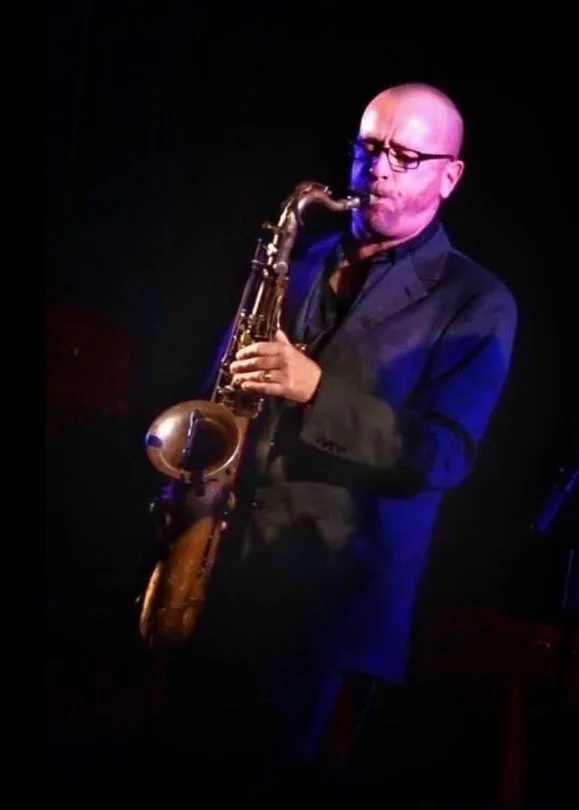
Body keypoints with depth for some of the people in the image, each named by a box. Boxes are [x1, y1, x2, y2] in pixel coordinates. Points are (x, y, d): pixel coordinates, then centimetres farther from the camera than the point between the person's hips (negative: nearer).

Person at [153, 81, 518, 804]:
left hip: (332, 597, -4)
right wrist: (184, 484, 3)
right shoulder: (301, 262, 14)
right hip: (223, 572, 5)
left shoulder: (476, 304, -2)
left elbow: (444, 455, -13)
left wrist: (318, 389, -23)